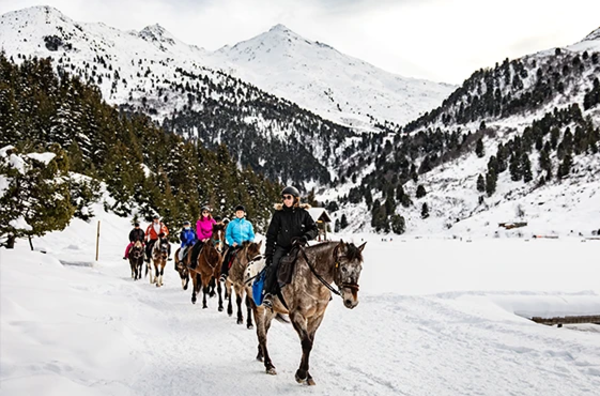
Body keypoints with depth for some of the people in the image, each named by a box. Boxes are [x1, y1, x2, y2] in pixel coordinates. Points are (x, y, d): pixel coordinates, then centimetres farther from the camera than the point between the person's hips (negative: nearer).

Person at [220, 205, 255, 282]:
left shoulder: (248, 224, 14)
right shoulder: (231, 223, 8)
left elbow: (252, 235, 15)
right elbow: (228, 235, 4)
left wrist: (250, 241, -6)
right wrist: (232, 242, -13)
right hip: (235, 245, -1)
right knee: (227, 256, -23)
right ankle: (224, 273, -18)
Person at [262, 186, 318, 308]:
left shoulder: (303, 213, 4)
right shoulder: (279, 214, 3)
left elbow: (314, 229, 5)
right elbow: (271, 234, 6)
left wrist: (305, 237, -16)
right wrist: (269, 253, -1)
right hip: (282, 247, -1)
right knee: (273, 265, -25)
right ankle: (268, 293, -24)